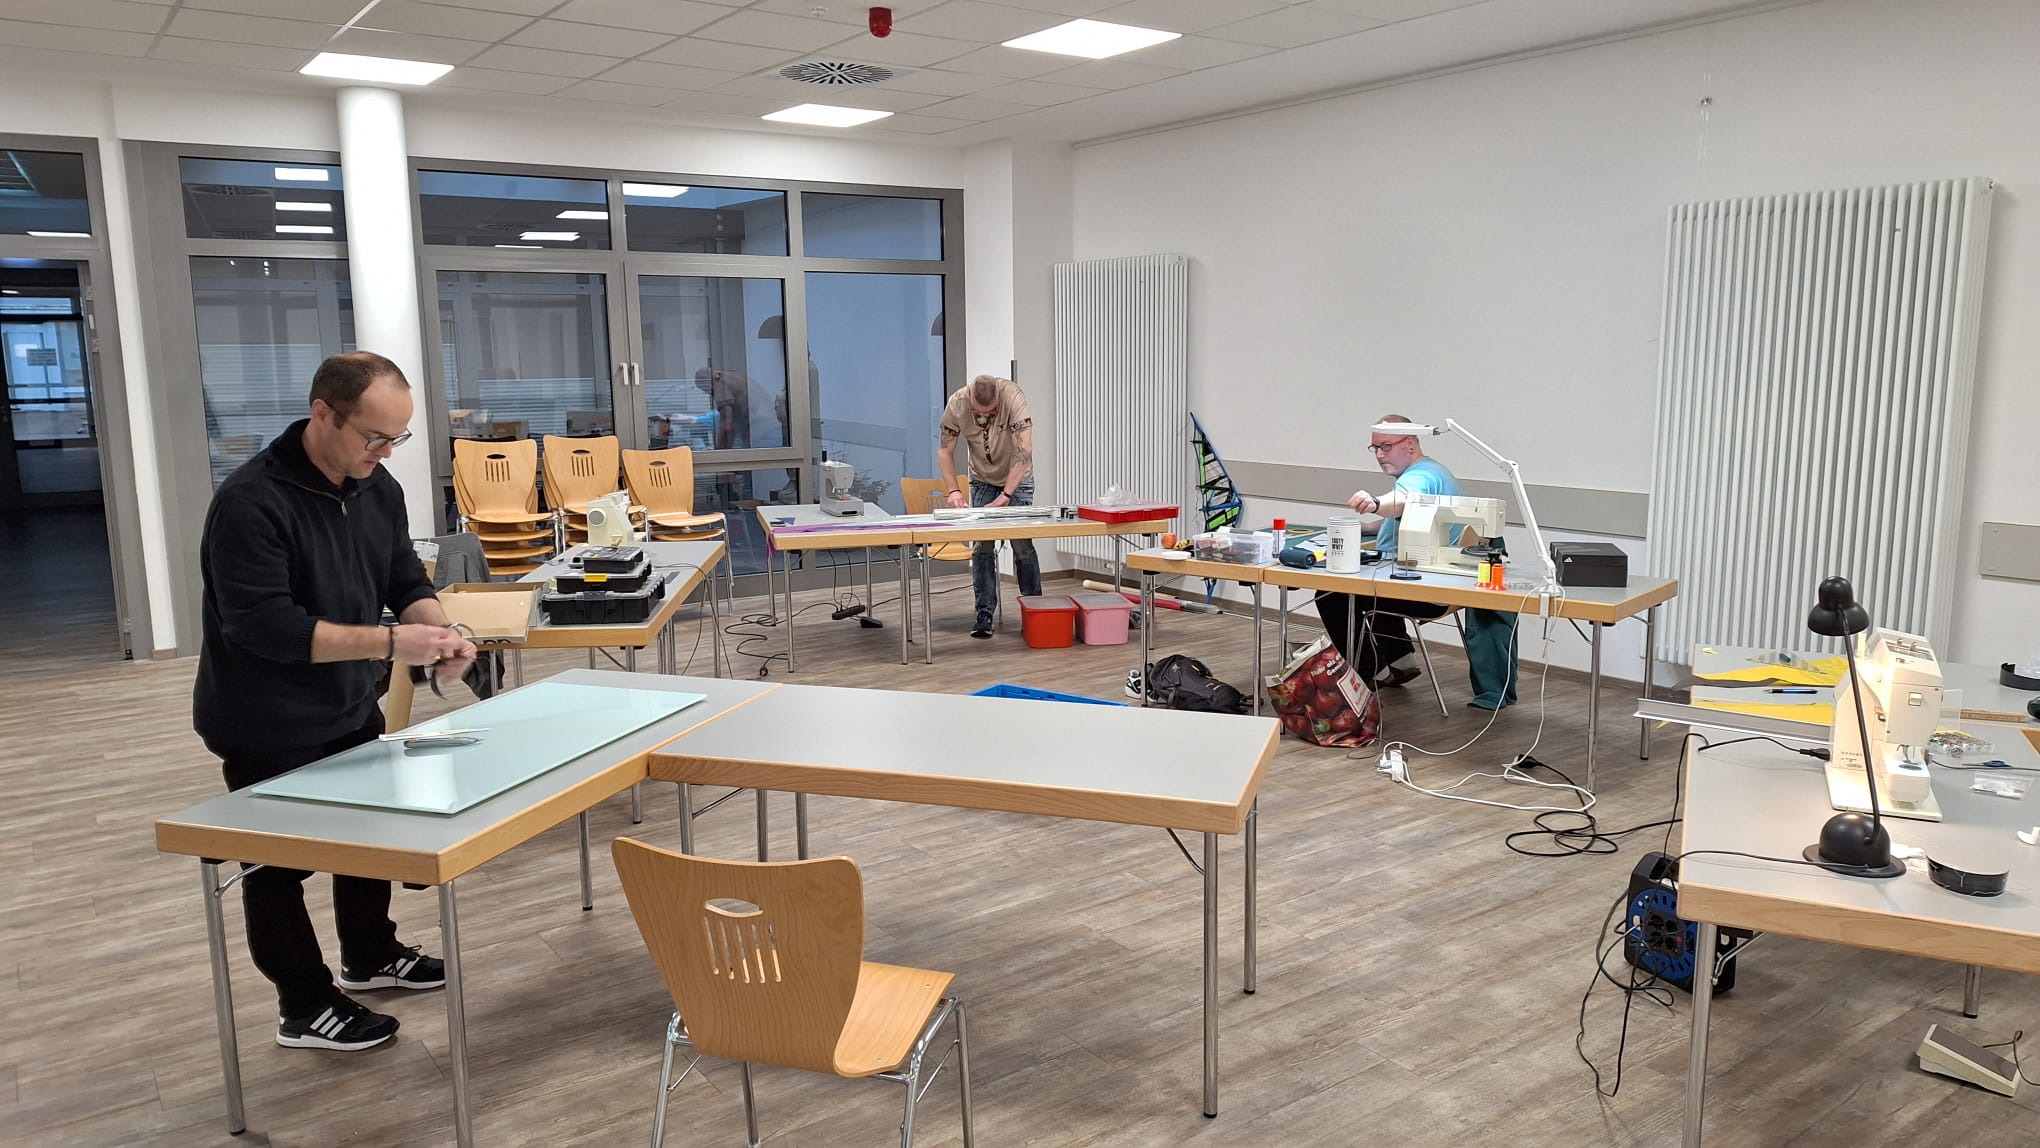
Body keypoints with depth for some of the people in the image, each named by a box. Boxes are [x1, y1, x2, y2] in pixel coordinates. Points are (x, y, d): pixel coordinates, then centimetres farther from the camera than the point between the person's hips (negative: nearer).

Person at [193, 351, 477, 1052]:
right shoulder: (251, 501, -26)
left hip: (351, 710, 8)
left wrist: (437, 630, -17)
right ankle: (305, 1009, 23)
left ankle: (369, 956, 43)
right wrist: (388, 643, -33)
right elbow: (261, 624, -30)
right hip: (267, 729, -8)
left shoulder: (379, 489, -2)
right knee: (280, 866, 8)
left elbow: (406, 581, 5)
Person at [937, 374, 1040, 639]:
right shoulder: (957, 404, -21)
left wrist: (1006, 495, -37)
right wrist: (954, 490, -27)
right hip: (982, 480, 2)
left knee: (1022, 545, -5)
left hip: (1017, 478, -2)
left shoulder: (1013, 396, -30)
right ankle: (984, 615, 3)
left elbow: (1024, 450, -34)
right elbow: (945, 451, -13)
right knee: (982, 546, -5)